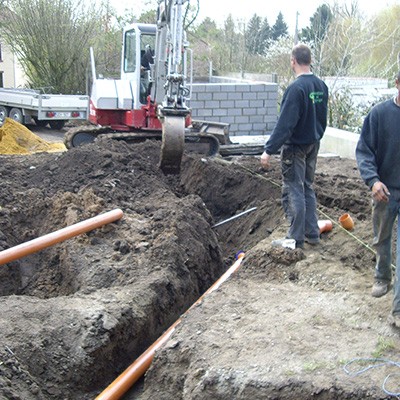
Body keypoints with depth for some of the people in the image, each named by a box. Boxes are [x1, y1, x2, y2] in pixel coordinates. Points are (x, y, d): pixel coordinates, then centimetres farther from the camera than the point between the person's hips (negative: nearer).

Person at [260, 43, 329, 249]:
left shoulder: (296, 88, -22)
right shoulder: (321, 85, 3)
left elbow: (285, 124, -25)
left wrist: (269, 150, -22)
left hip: (295, 147, -8)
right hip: (313, 144, 8)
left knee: (293, 191, 0)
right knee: (308, 188, 17)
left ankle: (295, 238, 6)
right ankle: (312, 233, 23)